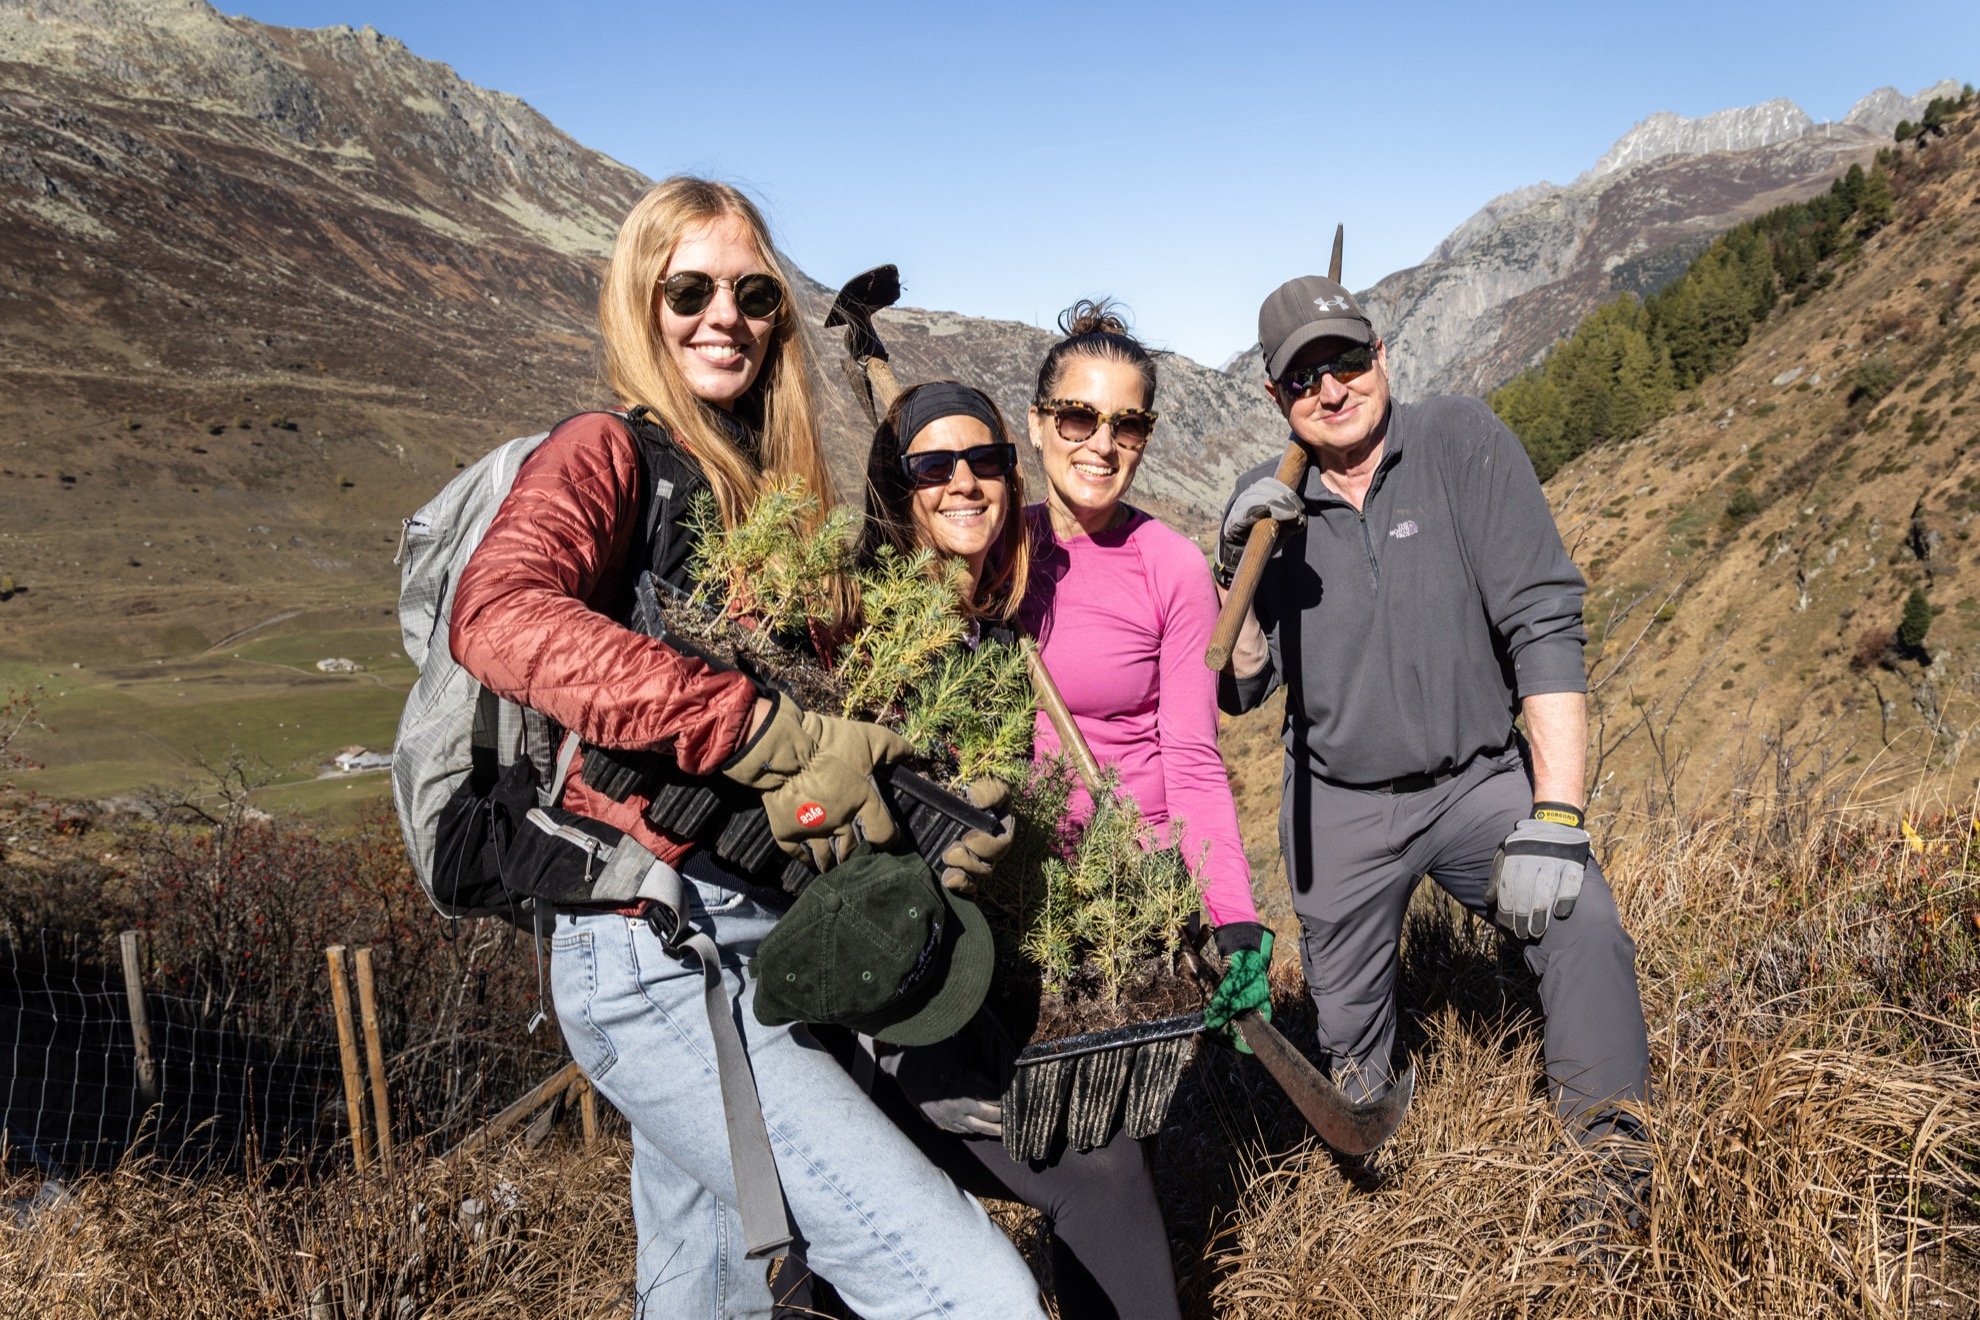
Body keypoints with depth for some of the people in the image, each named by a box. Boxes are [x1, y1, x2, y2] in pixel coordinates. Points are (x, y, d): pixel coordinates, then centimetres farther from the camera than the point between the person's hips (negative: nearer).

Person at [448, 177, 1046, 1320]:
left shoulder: (767, 486, 18)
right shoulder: (608, 453, -6)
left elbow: (797, 703, 14)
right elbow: (499, 616, -27)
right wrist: (770, 733, -31)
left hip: (754, 946, 8)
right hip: (660, 958, -8)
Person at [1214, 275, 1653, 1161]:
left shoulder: (1463, 443, -11)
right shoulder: (1265, 504, -3)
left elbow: (1544, 628, -18)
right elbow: (1241, 691, -3)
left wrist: (1554, 819, -26)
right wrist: (1237, 570, -20)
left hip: (1480, 779, -2)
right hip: (1337, 805, 2)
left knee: (1581, 922, -29)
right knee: (1348, 1037, 13)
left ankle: (1612, 1146, -13)